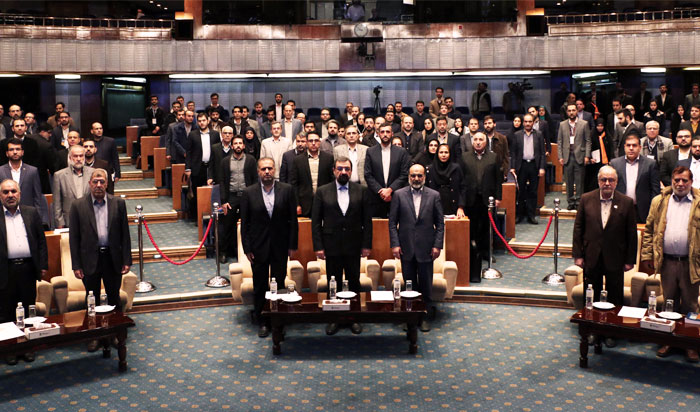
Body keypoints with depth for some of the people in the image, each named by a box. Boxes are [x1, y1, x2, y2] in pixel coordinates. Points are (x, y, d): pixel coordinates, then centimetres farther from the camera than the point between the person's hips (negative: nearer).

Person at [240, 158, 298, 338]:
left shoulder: (287, 190, -2)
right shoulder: (248, 193, -2)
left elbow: (293, 219, 0)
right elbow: (244, 223, -1)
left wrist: (292, 245, -3)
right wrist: (247, 248, -5)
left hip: (280, 246, 0)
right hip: (258, 247, 0)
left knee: (279, 283, 8)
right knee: (260, 285, 9)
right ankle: (261, 321, 22)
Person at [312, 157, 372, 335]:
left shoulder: (361, 191, 2)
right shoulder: (322, 192, 1)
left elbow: (367, 220, 2)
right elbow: (316, 222, 0)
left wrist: (366, 245, -3)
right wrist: (318, 246, -5)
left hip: (353, 247, 0)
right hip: (331, 247, 0)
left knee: (354, 283, 8)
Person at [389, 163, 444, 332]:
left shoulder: (434, 195, 3)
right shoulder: (399, 195, 3)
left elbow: (440, 223, 3)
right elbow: (392, 222, 2)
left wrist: (437, 245, -4)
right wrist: (394, 244, -6)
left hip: (425, 248, 0)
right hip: (406, 248, 1)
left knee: (426, 285, 5)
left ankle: (425, 316, 16)